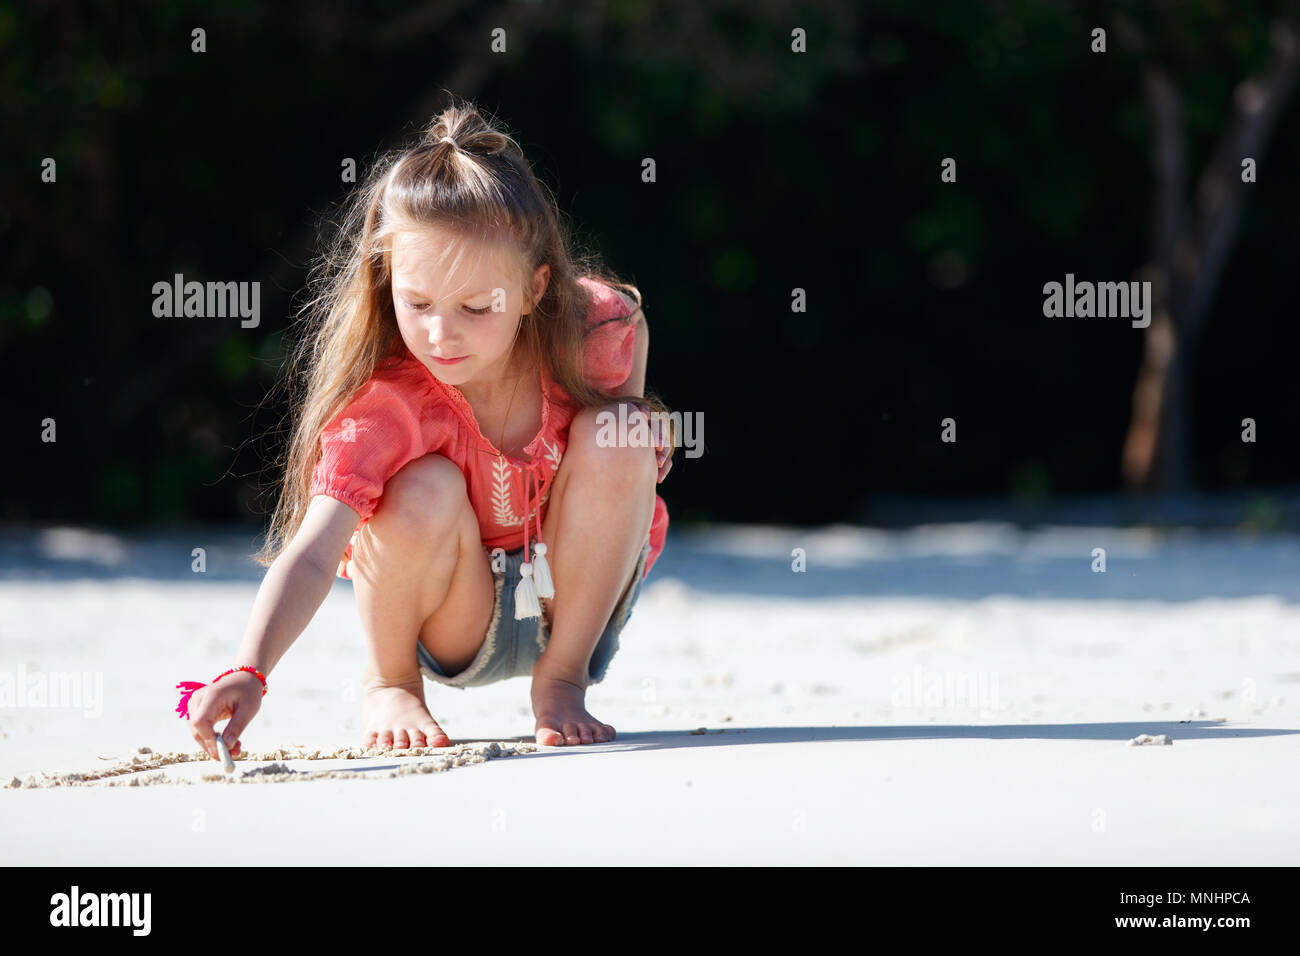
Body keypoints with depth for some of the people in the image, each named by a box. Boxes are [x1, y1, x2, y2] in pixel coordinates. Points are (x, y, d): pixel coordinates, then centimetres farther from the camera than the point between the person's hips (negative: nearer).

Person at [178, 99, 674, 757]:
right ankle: (390, 682, -4)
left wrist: (634, 432, -19)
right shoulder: (382, 396, -29)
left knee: (614, 439, -26)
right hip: (462, 627, -2)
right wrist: (249, 672, -54)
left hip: (576, 596, 2)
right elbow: (313, 551, -39)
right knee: (425, 492, -34)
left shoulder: (601, 331, -20)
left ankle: (564, 675, -7)